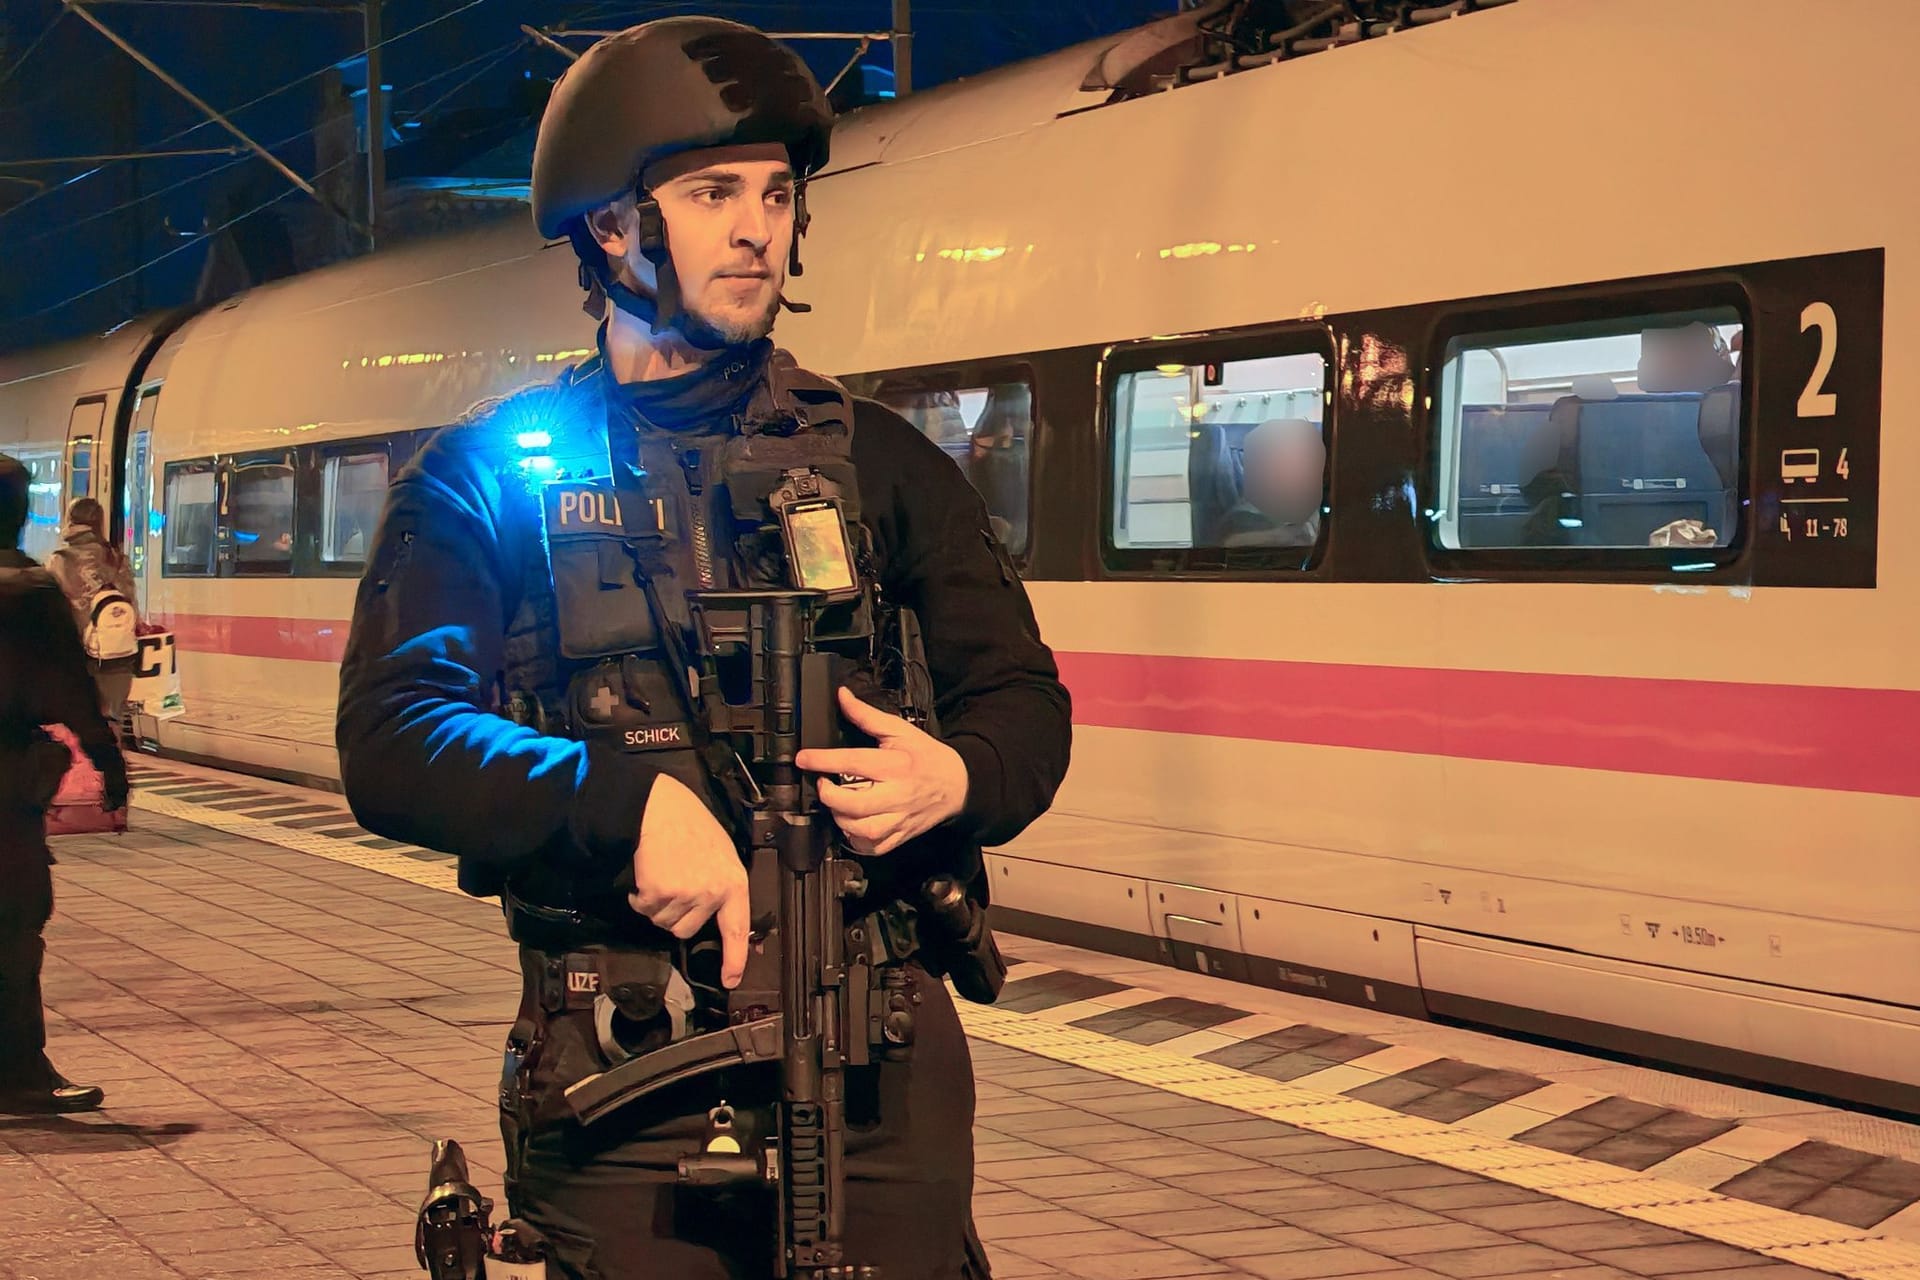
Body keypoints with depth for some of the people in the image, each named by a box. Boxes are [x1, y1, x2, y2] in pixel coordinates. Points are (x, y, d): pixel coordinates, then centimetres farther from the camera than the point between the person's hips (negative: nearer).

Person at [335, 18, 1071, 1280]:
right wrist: (628, 801, -25)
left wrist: (951, 780, -15)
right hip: (621, 1076, -2)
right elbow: (390, 745, -9)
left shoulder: (877, 458, 11)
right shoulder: (495, 475, 3)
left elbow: (1025, 703, 10)